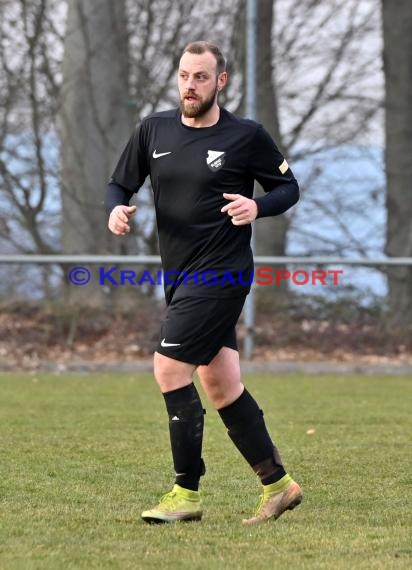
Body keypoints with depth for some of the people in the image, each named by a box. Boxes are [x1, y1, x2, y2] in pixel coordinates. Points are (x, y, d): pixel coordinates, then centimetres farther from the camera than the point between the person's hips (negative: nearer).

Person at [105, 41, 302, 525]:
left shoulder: (246, 136, -6)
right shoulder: (153, 130, 7)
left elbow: (288, 187, 3)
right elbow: (120, 184, 14)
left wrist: (257, 207, -18)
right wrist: (116, 209, -9)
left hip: (220, 273, -6)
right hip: (180, 277, 6)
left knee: (169, 368, -14)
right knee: (220, 384, 7)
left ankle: (187, 493, -5)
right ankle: (278, 484, 18)